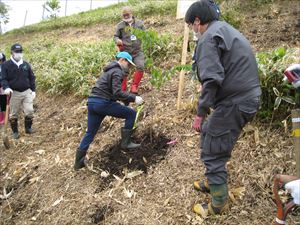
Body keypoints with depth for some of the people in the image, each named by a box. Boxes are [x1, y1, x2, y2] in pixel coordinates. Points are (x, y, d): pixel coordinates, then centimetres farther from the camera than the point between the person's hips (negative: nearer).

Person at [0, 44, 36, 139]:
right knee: (14, 114, 7)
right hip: (14, 93, -2)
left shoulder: (26, 64, 6)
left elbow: (32, 77, 11)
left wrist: (33, 90, 6)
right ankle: (15, 132, 21)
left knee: (29, 111, -4)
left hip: (27, 92, 2)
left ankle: (28, 128, 17)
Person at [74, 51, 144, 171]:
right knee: (131, 113, 3)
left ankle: (78, 162, 23)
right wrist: (134, 98, -16)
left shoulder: (109, 70, 24)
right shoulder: (117, 72, -7)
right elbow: (117, 92, -20)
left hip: (92, 102, 10)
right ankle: (126, 142, 7)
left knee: (90, 132, 17)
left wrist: (129, 98, 25)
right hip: (103, 103, -9)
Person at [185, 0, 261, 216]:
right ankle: (214, 182, 38)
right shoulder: (228, 30, 19)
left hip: (233, 103, -10)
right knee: (207, 132, 23)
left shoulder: (209, 37, -11)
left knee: (212, 153, 2)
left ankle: (219, 204, 18)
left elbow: (212, 79, -23)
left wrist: (201, 112, -15)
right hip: (248, 98, 10)